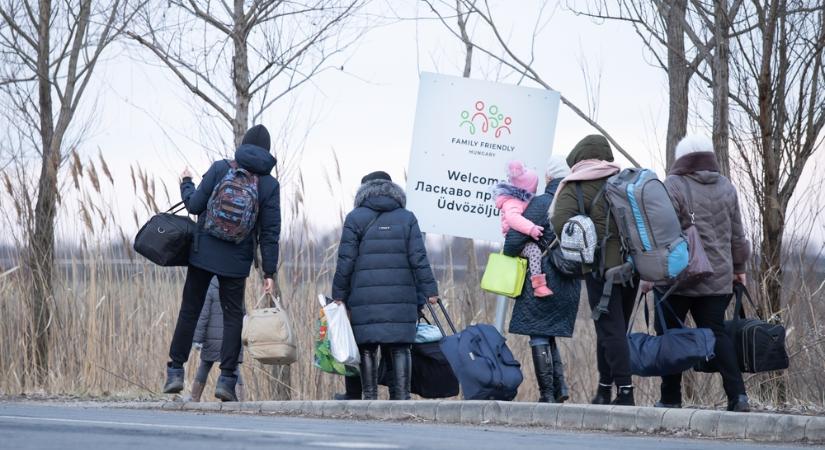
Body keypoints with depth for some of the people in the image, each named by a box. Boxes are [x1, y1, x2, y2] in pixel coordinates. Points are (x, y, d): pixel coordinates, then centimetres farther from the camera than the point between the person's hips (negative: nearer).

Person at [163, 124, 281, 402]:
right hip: (237, 261, 0)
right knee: (233, 315, 8)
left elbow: (195, 205, -4)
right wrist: (269, 272, 0)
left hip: (204, 253, 0)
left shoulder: (220, 169, -4)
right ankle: (227, 378, -1)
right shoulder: (269, 184, -1)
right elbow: (270, 232, -3)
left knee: (189, 311, 9)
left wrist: (186, 184, 16)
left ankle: (175, 372, 9)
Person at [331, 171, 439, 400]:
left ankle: (369, 397, -1)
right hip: (401, 297, 1)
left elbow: (346, 261, 0)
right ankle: (401, 395, -2)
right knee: (399, 347, 3)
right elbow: (419, 259, 3)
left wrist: (339, 295, 3)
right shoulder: (406, 218, 10)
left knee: (367, 349, 2)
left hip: (364, 298, -1)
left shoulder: (355, 218, 4)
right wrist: (429, 291, 5)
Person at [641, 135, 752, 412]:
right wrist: (739, 268, 28)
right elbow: (737, 235, 16)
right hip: (718, 279, 5)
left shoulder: (673, 186, -8)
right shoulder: (726, 188, 9)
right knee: (716, 333, 7)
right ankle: (737, 394, -8)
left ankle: (670, 398, 5)